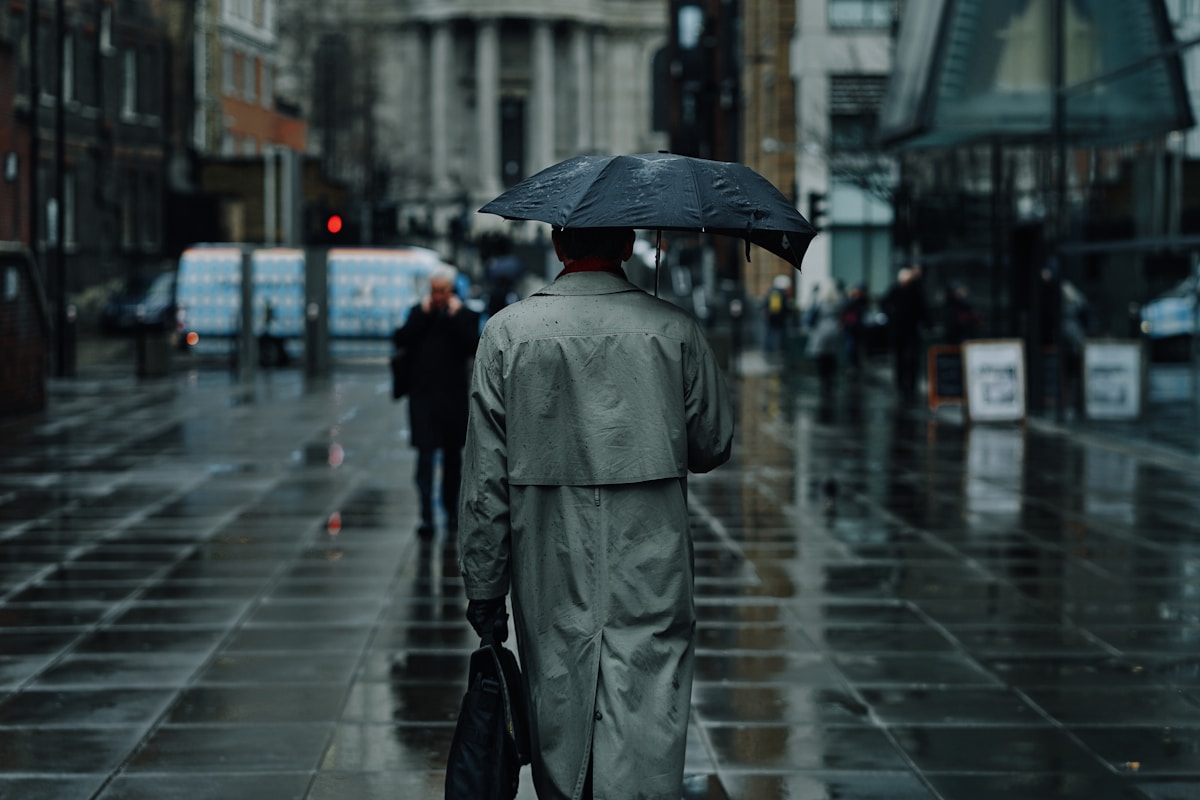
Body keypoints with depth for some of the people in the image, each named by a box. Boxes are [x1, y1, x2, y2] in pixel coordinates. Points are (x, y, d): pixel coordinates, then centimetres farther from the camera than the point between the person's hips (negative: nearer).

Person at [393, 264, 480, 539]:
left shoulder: (465, 316, 2)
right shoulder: (418, 313, 8)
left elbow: (473, 346, -14)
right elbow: (401, 339, -5)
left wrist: (456, 316, -12)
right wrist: (423, 314, -8)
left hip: (453, 398, 0)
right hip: (423, 396, 0)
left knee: (452, 456, 12)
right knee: (425, 456, -8)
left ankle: (451, 510, 26)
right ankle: (426, 516, -12)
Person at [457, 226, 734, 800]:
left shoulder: (507, 331, -2)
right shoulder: (674, 331, -3)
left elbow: (484, 477, -1)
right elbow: (713, 447, 7)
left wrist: (483, 589, 5)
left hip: (550, 580, 1)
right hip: (650, 577, -1)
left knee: (557, 723, 14)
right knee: (646, 740, -2)